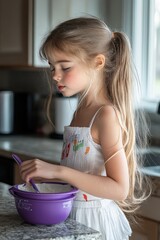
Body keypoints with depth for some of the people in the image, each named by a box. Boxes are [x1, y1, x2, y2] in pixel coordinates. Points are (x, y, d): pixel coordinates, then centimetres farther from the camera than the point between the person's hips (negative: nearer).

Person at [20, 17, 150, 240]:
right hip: (71, 217, 8)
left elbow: (119, 188, -25)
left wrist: (58, 171, -29)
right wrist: (46, 172, 0)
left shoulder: (106, 115, -18)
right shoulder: (81, 112, 8)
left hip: (94, 222, -8)